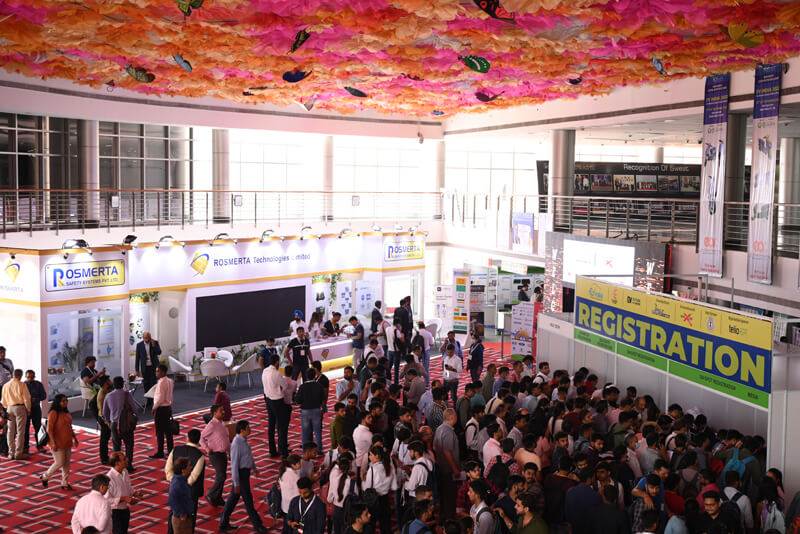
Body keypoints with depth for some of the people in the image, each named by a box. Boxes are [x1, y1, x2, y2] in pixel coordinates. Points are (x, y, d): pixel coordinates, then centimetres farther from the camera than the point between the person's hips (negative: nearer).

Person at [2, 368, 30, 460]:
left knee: (10, 431, 10)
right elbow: (26, 398, -8)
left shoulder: (5, 385, 6)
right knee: (20, 431, -1)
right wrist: (28, 410, 3)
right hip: (20, 407, -5)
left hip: (10, 408, 5)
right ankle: (18, 453, -2)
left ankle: (11, 453, 12)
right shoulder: (21, 385, -8)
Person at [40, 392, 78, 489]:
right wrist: (53, 443, -21)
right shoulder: (53, 413, -14)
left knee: (66, 463, 9)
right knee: (59, 463, -4)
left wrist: (74, 438, 20)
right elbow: (49, 429, -17)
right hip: (58, 444, -8)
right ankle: (45, 477, 17)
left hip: (67, 443, 8)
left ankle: (65, 483, 17)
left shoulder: (66, 413, 11)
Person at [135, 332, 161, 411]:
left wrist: (153, 345, -20)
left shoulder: (155, 343, -2)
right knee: (146, 385, 4)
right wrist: (137, 370, 2)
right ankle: (149, 401, 13)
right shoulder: (139, 345, -1)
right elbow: (137, 358, 2)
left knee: (152, 384, -7)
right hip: (144, 368, 1)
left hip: (153, 367, -1)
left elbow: (159, 353, -9)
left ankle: (149, 402, -4)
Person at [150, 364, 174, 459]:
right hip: (168, 407, 9)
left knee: (159, 432, -1)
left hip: (161, 408, -9)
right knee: (168, 430, 14)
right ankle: (170, 450, 20)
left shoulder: (161, 382, -19)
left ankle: (160, 453, 3)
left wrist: (155, 407, -11)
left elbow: (160, 397, -21)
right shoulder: (169, 381, 8)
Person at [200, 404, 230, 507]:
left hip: (223, 453, 8)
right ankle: (210, 495, 5)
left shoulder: (221, 423, 10)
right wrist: (207, 450, -18)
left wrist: (230, 449, 17)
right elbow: (201, 438, -13)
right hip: (215, 454, -8)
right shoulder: (211, 425, -16)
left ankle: (217, 499, 22)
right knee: (221, 477, -11)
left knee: (221, 477, 12)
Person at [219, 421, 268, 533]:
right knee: (248, 499, 5)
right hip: (241, 474, -9)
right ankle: (257, 525, 18)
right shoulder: (237, 444, -25)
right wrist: (236, 483, -21)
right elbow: (234, 465, -23)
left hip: (245, 471, 9)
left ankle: (224, 523, 27)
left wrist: (254, 468, 33)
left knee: (233, 497, 16)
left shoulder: (244, 440, 3)